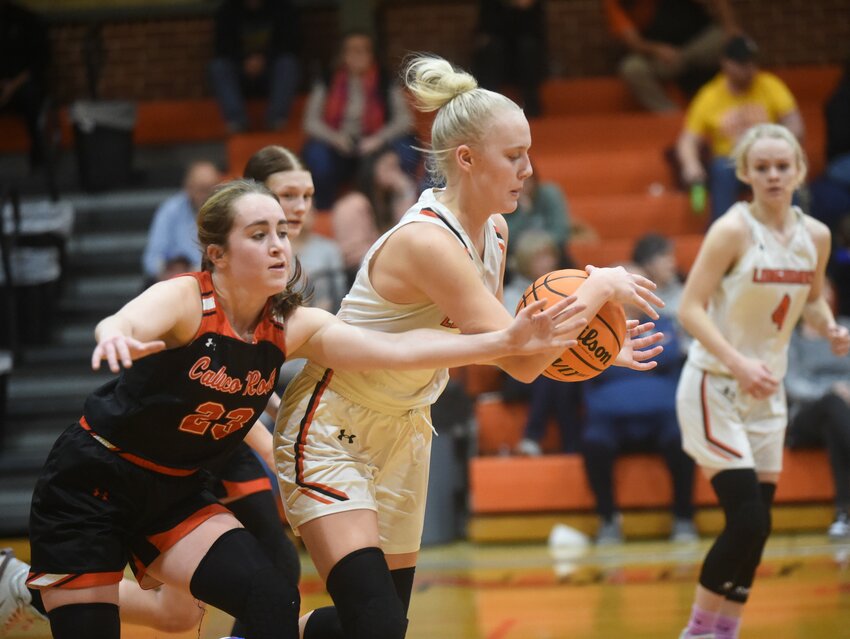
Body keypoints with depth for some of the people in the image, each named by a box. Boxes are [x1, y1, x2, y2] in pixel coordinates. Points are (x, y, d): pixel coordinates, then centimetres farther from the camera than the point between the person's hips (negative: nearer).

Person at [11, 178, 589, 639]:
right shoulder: (184, 300, -20)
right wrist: (117, 335, -67)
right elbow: (126, 322, -42)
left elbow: (396, 349, -13)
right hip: (90, 483, -5)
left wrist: (506, 343, -24)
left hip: (174, 495, 5)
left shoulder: (294, 328, -5)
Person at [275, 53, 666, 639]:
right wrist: (599, 286, -21)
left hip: (403, 428, 9)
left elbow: (498, 343, 13)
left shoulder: (493, 232, 0)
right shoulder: (427, 241, -28)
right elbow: (521, 361, -31)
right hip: (331, 429, -9)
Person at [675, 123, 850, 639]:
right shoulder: (733, 230, -16)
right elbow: (691, 309, -19)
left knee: (757, 525, 7)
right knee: (747, 520, -15)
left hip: (767, 391, 6)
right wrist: (738, 363, -32)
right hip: (715, 388, -6)